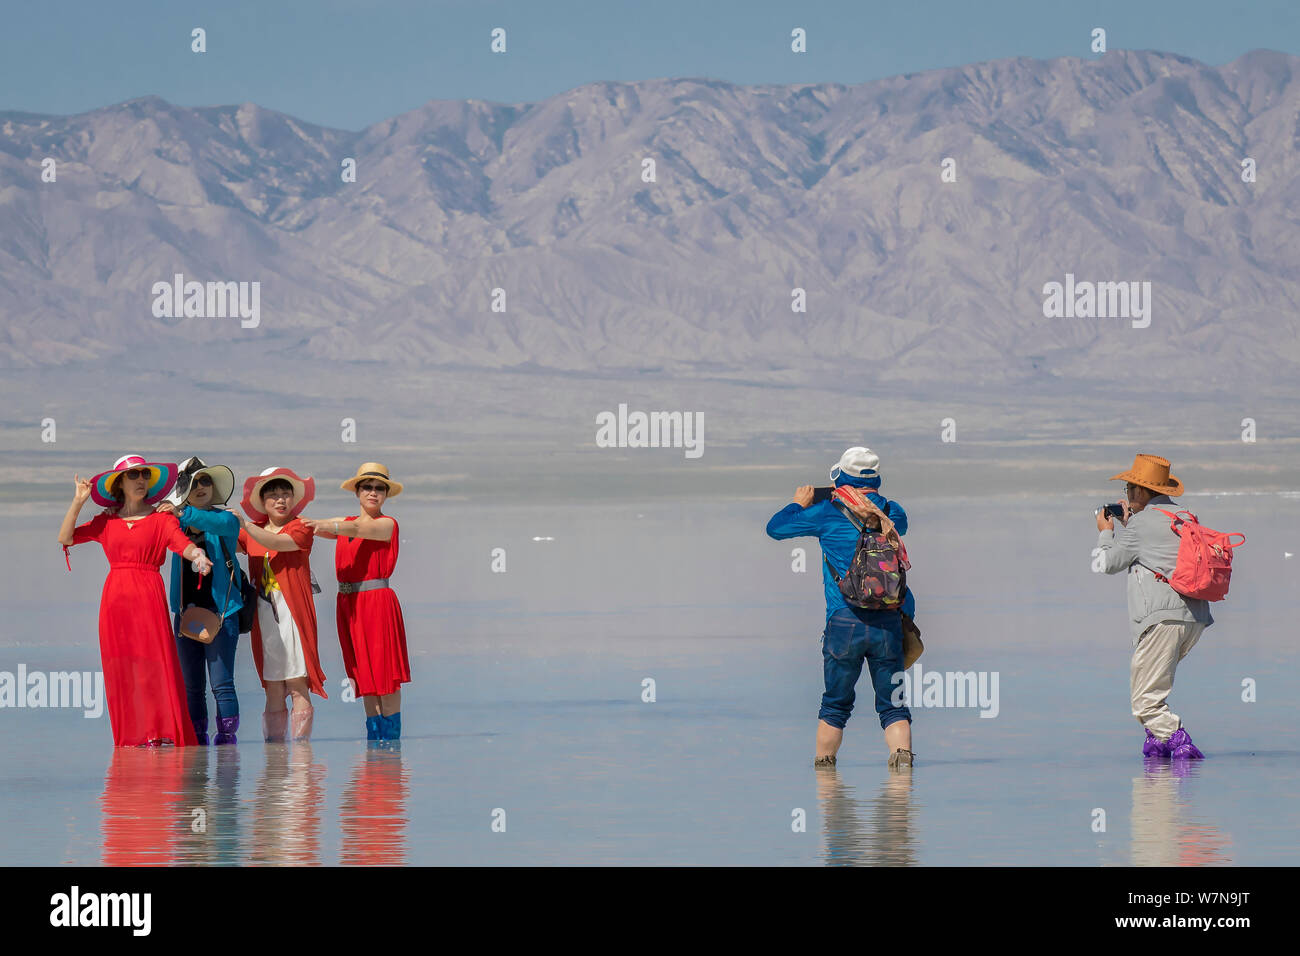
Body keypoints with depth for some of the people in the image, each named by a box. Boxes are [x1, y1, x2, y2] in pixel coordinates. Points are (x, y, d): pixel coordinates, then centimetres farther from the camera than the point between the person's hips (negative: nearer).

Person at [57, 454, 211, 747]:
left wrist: (197, 555, -30)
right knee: (120, 668, 0)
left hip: (149, 596, -3)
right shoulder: (106, 522, 13)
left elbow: (182, 542, -8)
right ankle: (130, 736, 4)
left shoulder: (161, 519, 7)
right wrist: (78, 502, -2)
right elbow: (65, 538, 7)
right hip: (115, 598, 3)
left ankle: (159, 732, -9)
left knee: (153, 663, -10)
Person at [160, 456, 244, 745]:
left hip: (220, 610, -4)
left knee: (222, 683, -7)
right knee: (192, 686, 6)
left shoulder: (225, 519, -1)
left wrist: (183, 514, -28)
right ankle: (196, 737, 11)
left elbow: (227, 523, -23)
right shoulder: (177, 524, 12)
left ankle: (227, 733, -3)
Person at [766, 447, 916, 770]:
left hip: (845, 621, -2)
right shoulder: (894, 513, 11)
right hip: (889, 622, 2)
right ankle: (902, 752, -19)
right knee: (892, 704, 4)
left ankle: (823, 765, 18)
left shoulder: (828, 513, 1)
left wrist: (799, 504, 29)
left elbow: (776, 527, 11)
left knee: (836, 704, 12)